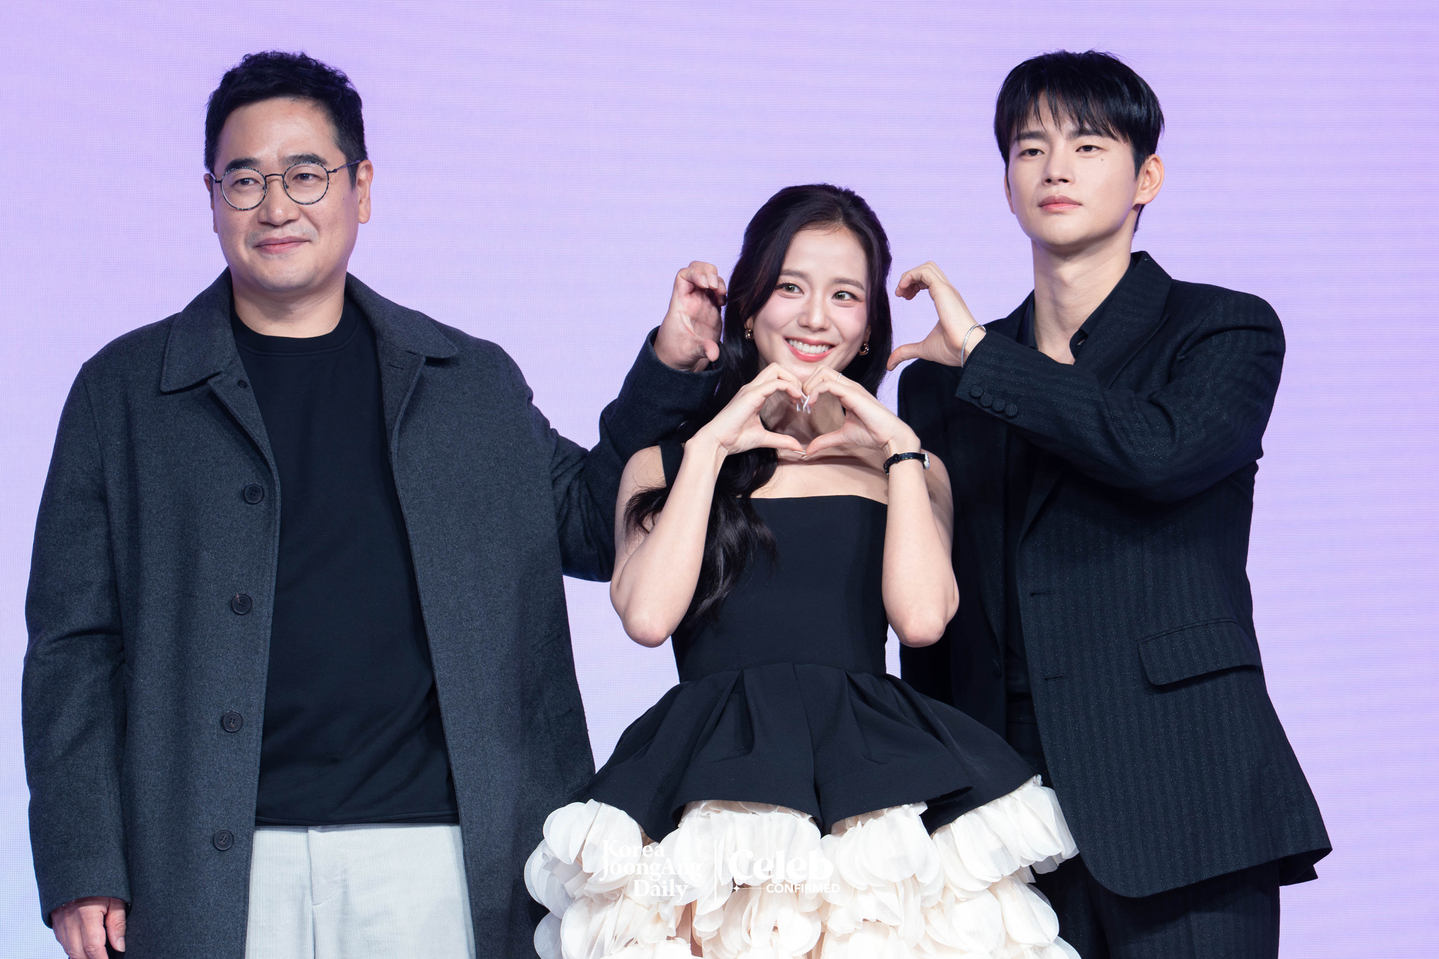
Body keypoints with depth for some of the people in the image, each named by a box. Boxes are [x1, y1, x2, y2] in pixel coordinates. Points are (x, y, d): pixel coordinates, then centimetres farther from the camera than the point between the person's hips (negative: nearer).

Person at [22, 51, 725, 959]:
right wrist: (82, 868, -3)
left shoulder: (473, 382, 12)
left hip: (432, 854, 1)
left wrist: (672, 366, 8)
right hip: (211, 874, -1)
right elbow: (73, 645, 5)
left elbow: (592, 525, 20)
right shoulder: (123, 390, 7)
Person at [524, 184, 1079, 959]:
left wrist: (899, 449, 3)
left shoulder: (907, 469, 18)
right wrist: (712, 447, 1)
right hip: (712, 778, -1)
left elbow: (922, 618, -3)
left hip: (873, 773, 1)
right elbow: (647, 616, -5)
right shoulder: (664, 462, 15)